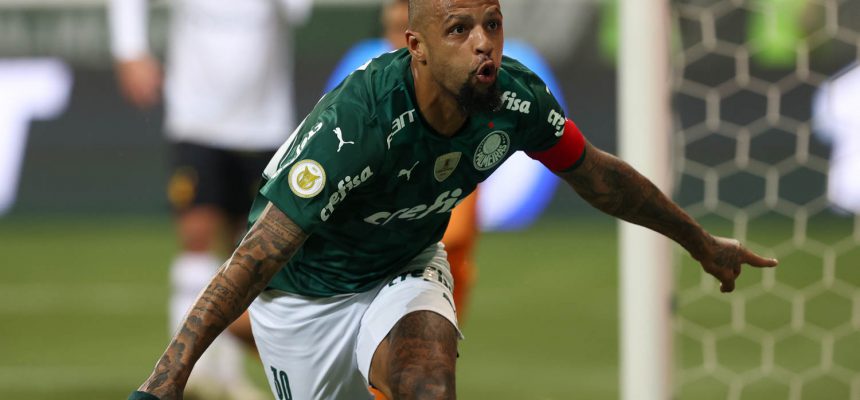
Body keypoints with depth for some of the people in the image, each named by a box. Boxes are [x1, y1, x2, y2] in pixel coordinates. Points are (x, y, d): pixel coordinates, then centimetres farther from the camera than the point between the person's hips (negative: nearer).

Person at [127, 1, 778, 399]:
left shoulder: (515, 98, -20)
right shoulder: (357, 123, -37)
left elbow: (599, 176, 1)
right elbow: (259, 254, -38)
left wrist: (703, 243, 13)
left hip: (406, 269, 3)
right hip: (304, 293, -3)